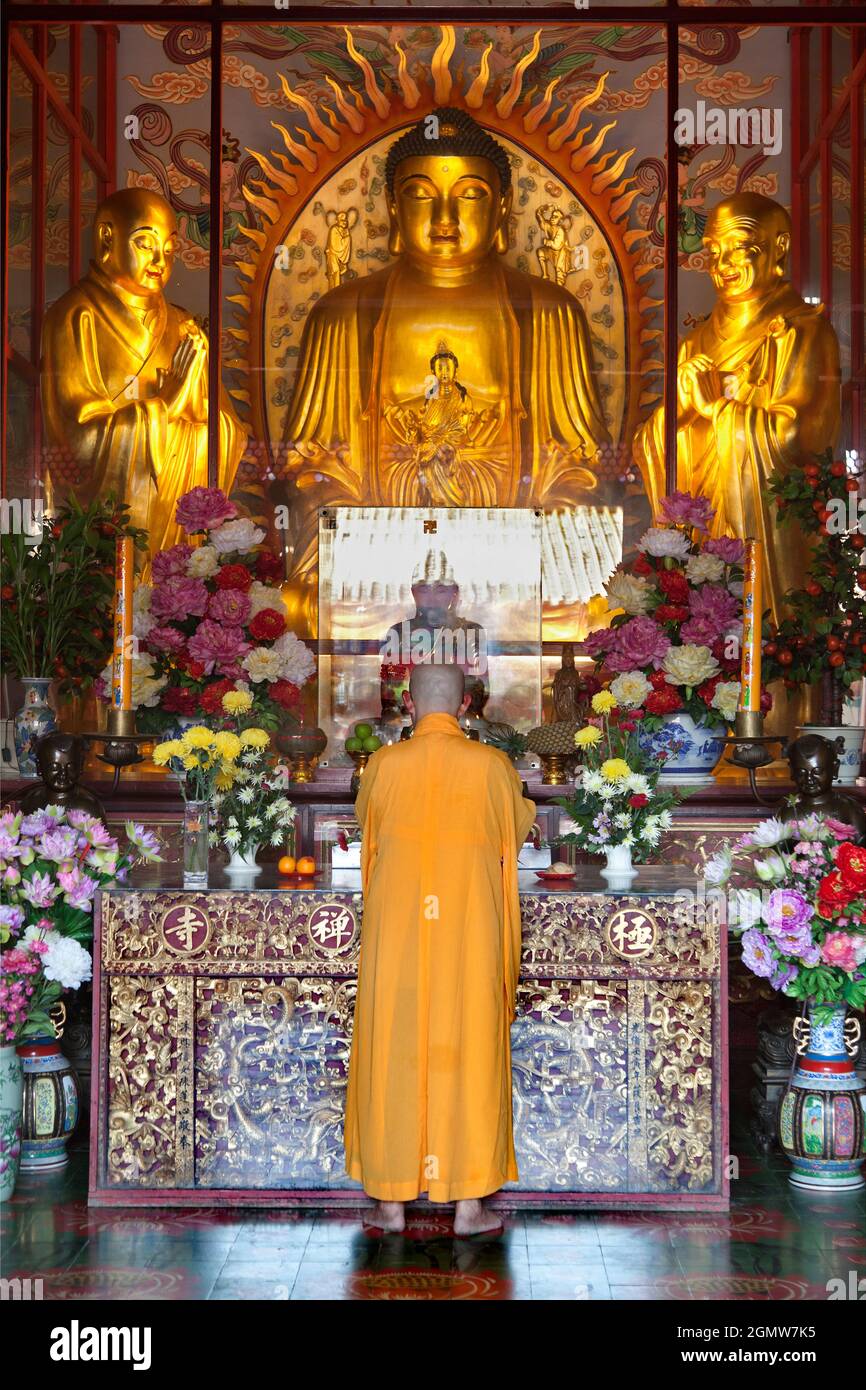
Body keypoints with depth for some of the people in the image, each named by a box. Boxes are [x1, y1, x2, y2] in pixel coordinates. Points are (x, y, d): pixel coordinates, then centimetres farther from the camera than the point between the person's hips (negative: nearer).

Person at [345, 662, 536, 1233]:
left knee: (394, 1055, 7)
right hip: (469, 931, 0)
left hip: (396, 932, 1)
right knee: (469, 1053, 6)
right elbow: (518, 829, 13)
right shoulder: (491, 765, -4)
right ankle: (469, 1201, 9)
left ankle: (393, 1198, 12)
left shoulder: (384, 764, -3)